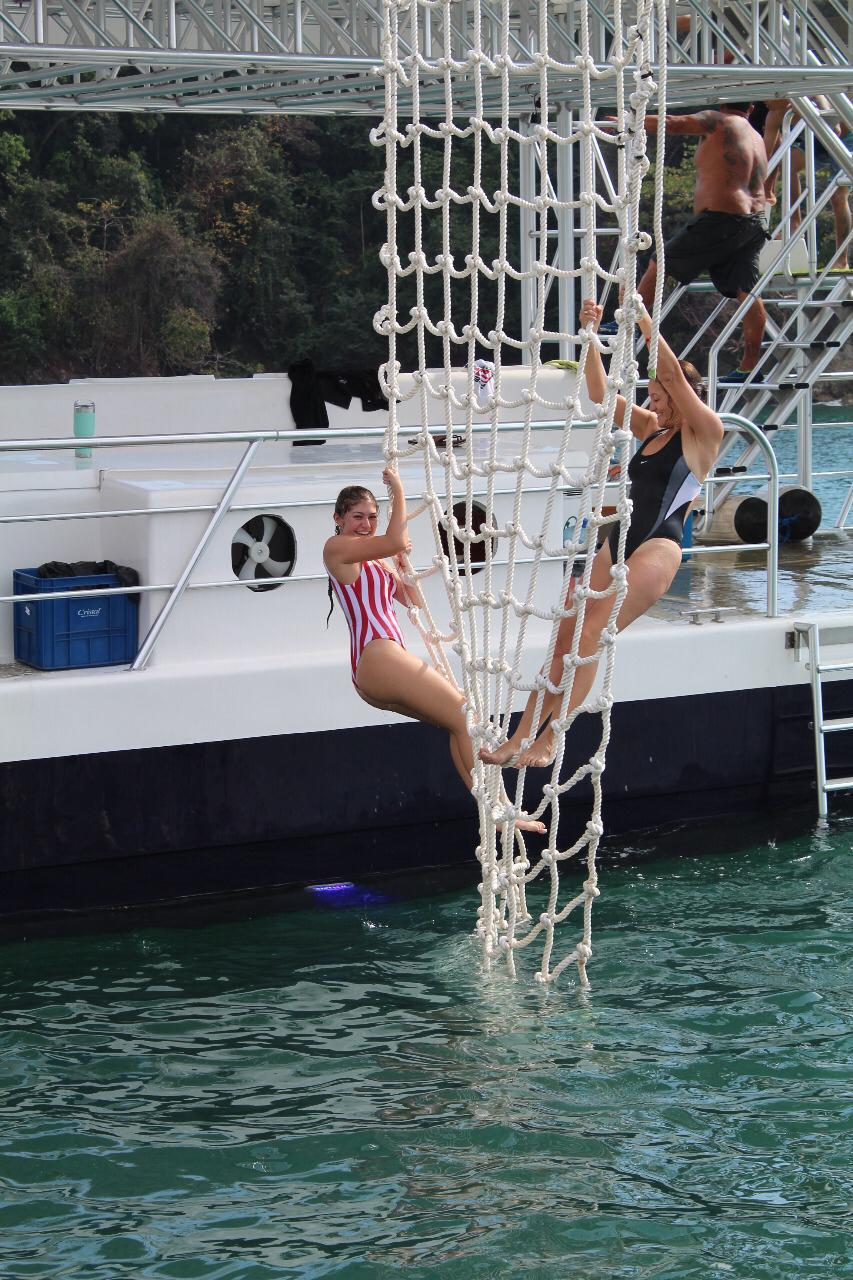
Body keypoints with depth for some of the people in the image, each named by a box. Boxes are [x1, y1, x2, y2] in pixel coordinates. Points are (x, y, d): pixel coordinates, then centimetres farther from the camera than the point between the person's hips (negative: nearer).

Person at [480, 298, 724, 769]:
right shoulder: (649, 428, 19)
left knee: (591, 634, -19)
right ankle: (521, 738, -3)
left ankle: (550, 740, -18)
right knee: (565, 635, -1)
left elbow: (674, 373, -13)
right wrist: (591, 334, 3)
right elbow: (600, 394, 13)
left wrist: (641, 315, -13)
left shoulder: (704, 433, -3)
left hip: (658, 545, -8)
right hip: (620, 539, 8)